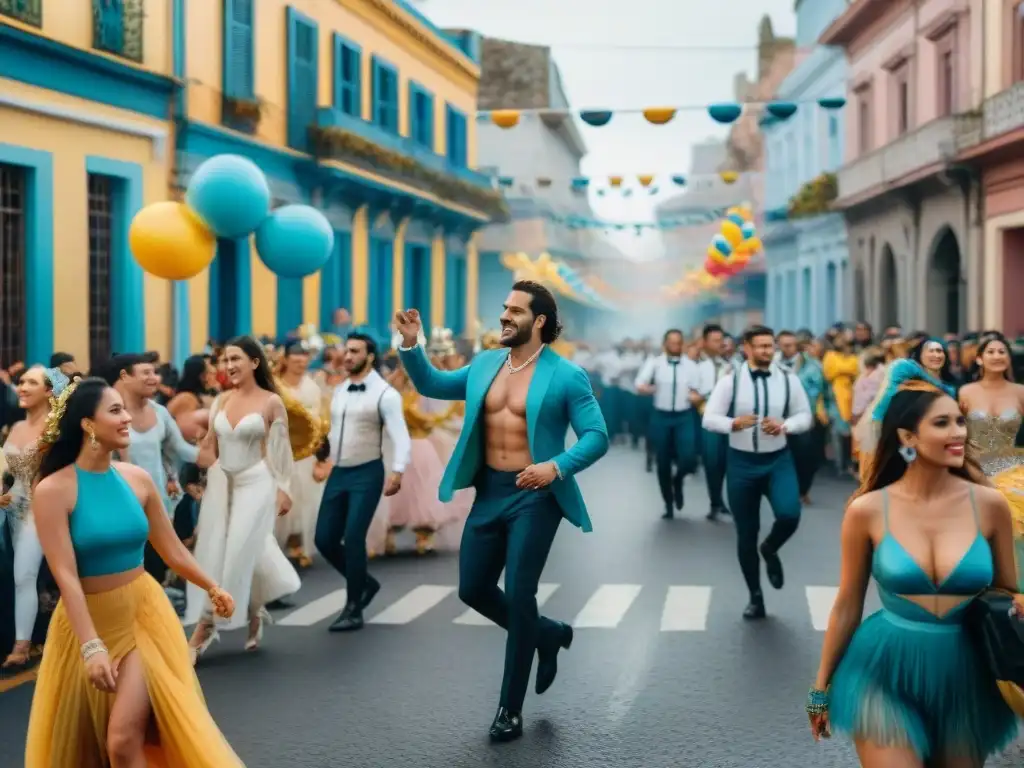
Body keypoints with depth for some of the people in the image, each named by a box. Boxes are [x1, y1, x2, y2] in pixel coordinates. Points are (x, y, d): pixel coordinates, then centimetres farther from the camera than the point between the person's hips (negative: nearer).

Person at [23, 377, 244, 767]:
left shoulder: (138, 479, -3)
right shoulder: (53, 490, -15)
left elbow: (172, 550, 9)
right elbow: (65, 576, -20)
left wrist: (212, 588, 19)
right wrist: (92, 646, -26)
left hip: (143, 612, 1)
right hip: (88, 619, -1)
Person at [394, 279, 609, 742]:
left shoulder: (566, 376, -10)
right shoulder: (484, 365, 7)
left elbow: (597, 437, -12)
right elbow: (432, 385, 18)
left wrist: (557, 466, -28)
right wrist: (411, 344, 2)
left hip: (534, 496, -6)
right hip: (490, 492, 6)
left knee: (518, 596, -4)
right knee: (473, 589, 10)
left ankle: (511, 708, 10)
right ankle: (547, 636, 34)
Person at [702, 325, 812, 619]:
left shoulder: (789, 380, -1)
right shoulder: (730, 381, -5)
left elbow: (805, 416, 5)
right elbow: (709, 418, -6)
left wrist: (784, 426, -15)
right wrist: (734, 423, -25)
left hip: (778, 460, 0)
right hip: (741, 462, 0)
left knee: (789, 515, -24)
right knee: (746, 534, 7)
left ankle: (770, 551, 13)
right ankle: (755, 597, 25)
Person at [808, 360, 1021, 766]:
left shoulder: (990, 505, -6)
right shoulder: (867, 510, -9)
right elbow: (847, 605, 0)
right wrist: (822, 686, 6)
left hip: (966, 678, 2)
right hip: (887, 674, -2)